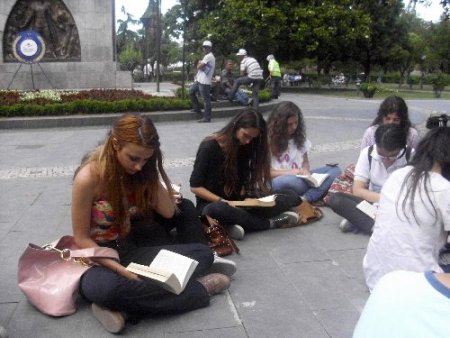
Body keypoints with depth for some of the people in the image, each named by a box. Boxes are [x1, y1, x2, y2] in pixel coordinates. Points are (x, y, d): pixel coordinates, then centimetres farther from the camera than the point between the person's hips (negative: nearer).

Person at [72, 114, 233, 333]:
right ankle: (196, 290, -24)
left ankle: (124, 309, -25)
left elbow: (168, 212, -2)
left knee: (203, 253, -11)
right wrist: (121, 270, -25)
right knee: (107, 287, -43)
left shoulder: (139, 171, -2)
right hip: (98, 258, -6)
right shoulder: (88, 178, -20)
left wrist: (151, 173, -12)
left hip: (129, 250, 6)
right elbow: (81, 239, -15)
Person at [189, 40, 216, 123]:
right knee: (191, 91, 18)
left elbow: (199, 66, -14)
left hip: (204, 82, -11)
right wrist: (200, 64, 0)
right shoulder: (206, 56, 21)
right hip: (199, 80, 11)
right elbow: (200, 67, 20)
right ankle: (197, 108, 25)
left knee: (206, 99, -7)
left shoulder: (209, 56, -12)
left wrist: (199, 63, 5)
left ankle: (207, 117, -4)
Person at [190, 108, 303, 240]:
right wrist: (222, 201, -21)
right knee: (218, 210, -44)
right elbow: (195, 186, -12)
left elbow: (243, 182, 9)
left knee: (291, 196, -12)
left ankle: (239, 221, -27)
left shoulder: (245, 147, 5)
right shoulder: (209, 146, -12)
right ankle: (270, 223, -24)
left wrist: (247, 198, -11)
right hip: (212, 202, -5)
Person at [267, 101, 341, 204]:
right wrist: (290, 172, -20)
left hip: (300, 178, 7)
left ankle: (305, 199, -31)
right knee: (292, 181, -42)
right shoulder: (269, 140, -6)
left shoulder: (299, 137, 12)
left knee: (335, 170, -13)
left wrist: (305, 170, -6)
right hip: (278, 182, -7)